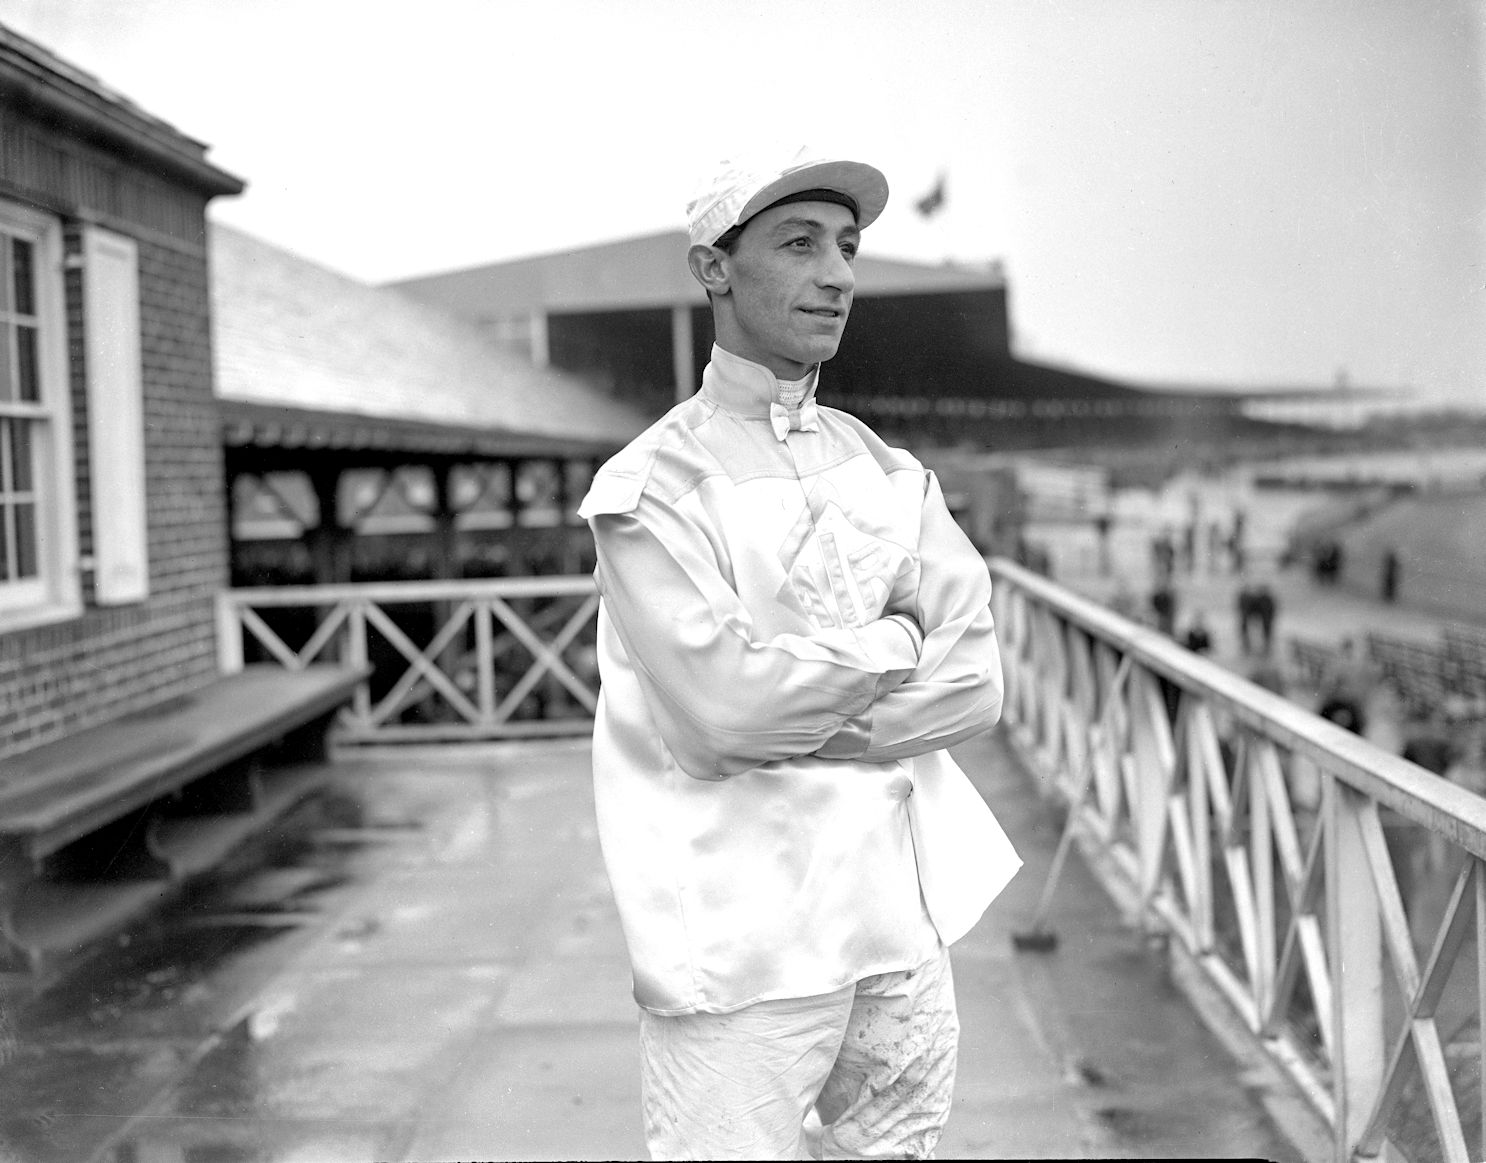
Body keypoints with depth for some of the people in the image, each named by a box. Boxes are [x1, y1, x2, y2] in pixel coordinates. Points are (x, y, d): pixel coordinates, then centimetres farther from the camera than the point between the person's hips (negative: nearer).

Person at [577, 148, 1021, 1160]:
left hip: (908, 918, 6)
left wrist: (783, 710, -13)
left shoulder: (891, 470, 9)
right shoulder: (653, 486, -8)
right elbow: (718, 712, -21)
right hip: (742, 937, -5)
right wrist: (892, 643, -7)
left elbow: (974, 685, -1)